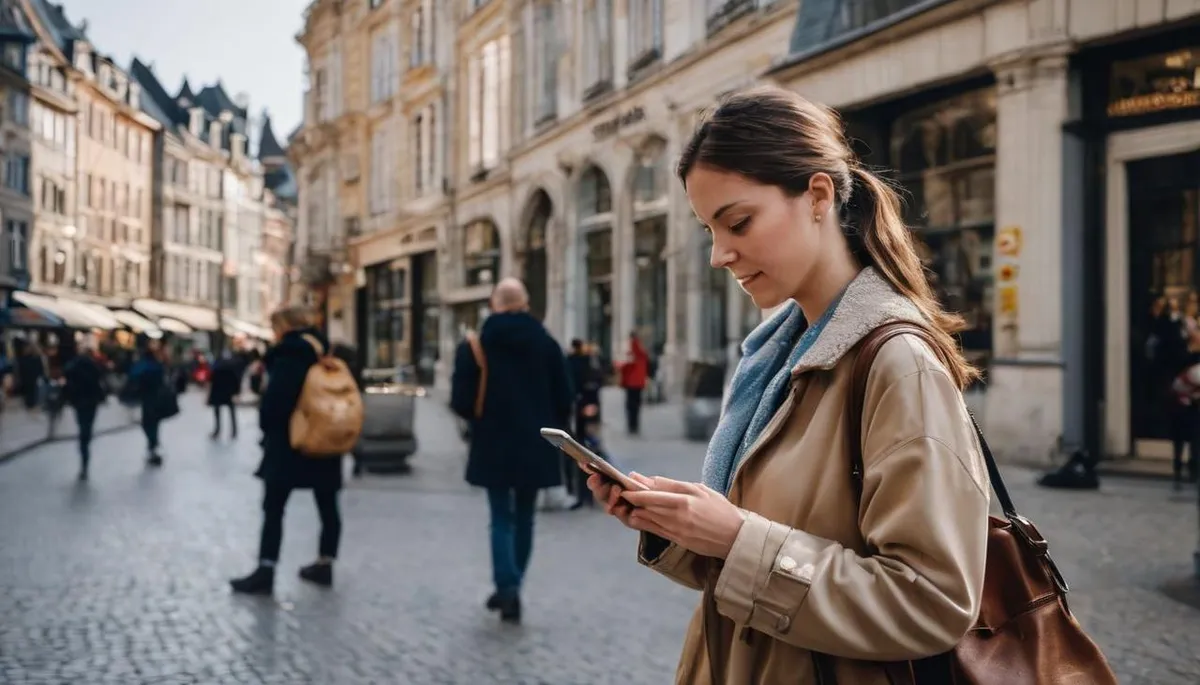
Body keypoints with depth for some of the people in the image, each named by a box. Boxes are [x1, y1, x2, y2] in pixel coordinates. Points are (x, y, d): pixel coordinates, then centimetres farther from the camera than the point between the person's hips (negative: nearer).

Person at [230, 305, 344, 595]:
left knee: (273, 509, -3)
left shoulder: (288, 357, -13)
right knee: (328, 507, 12)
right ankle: (324, 565, 18)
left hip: (288, 444, -7)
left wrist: (268, 428, -1)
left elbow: (274, 399, -17)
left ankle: (265, 572, -6)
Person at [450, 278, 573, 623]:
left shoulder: (474, 346, -5)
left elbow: (461, 401, -7)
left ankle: (507, 587, -12)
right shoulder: (547, 343, -1)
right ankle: (510, 588, 21)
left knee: (502, 519, 4)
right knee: (524, 518, 14)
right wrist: (553, 431, 16)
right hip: (535, 446, 2)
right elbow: (564, 398, -1)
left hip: (494, 446, -1)